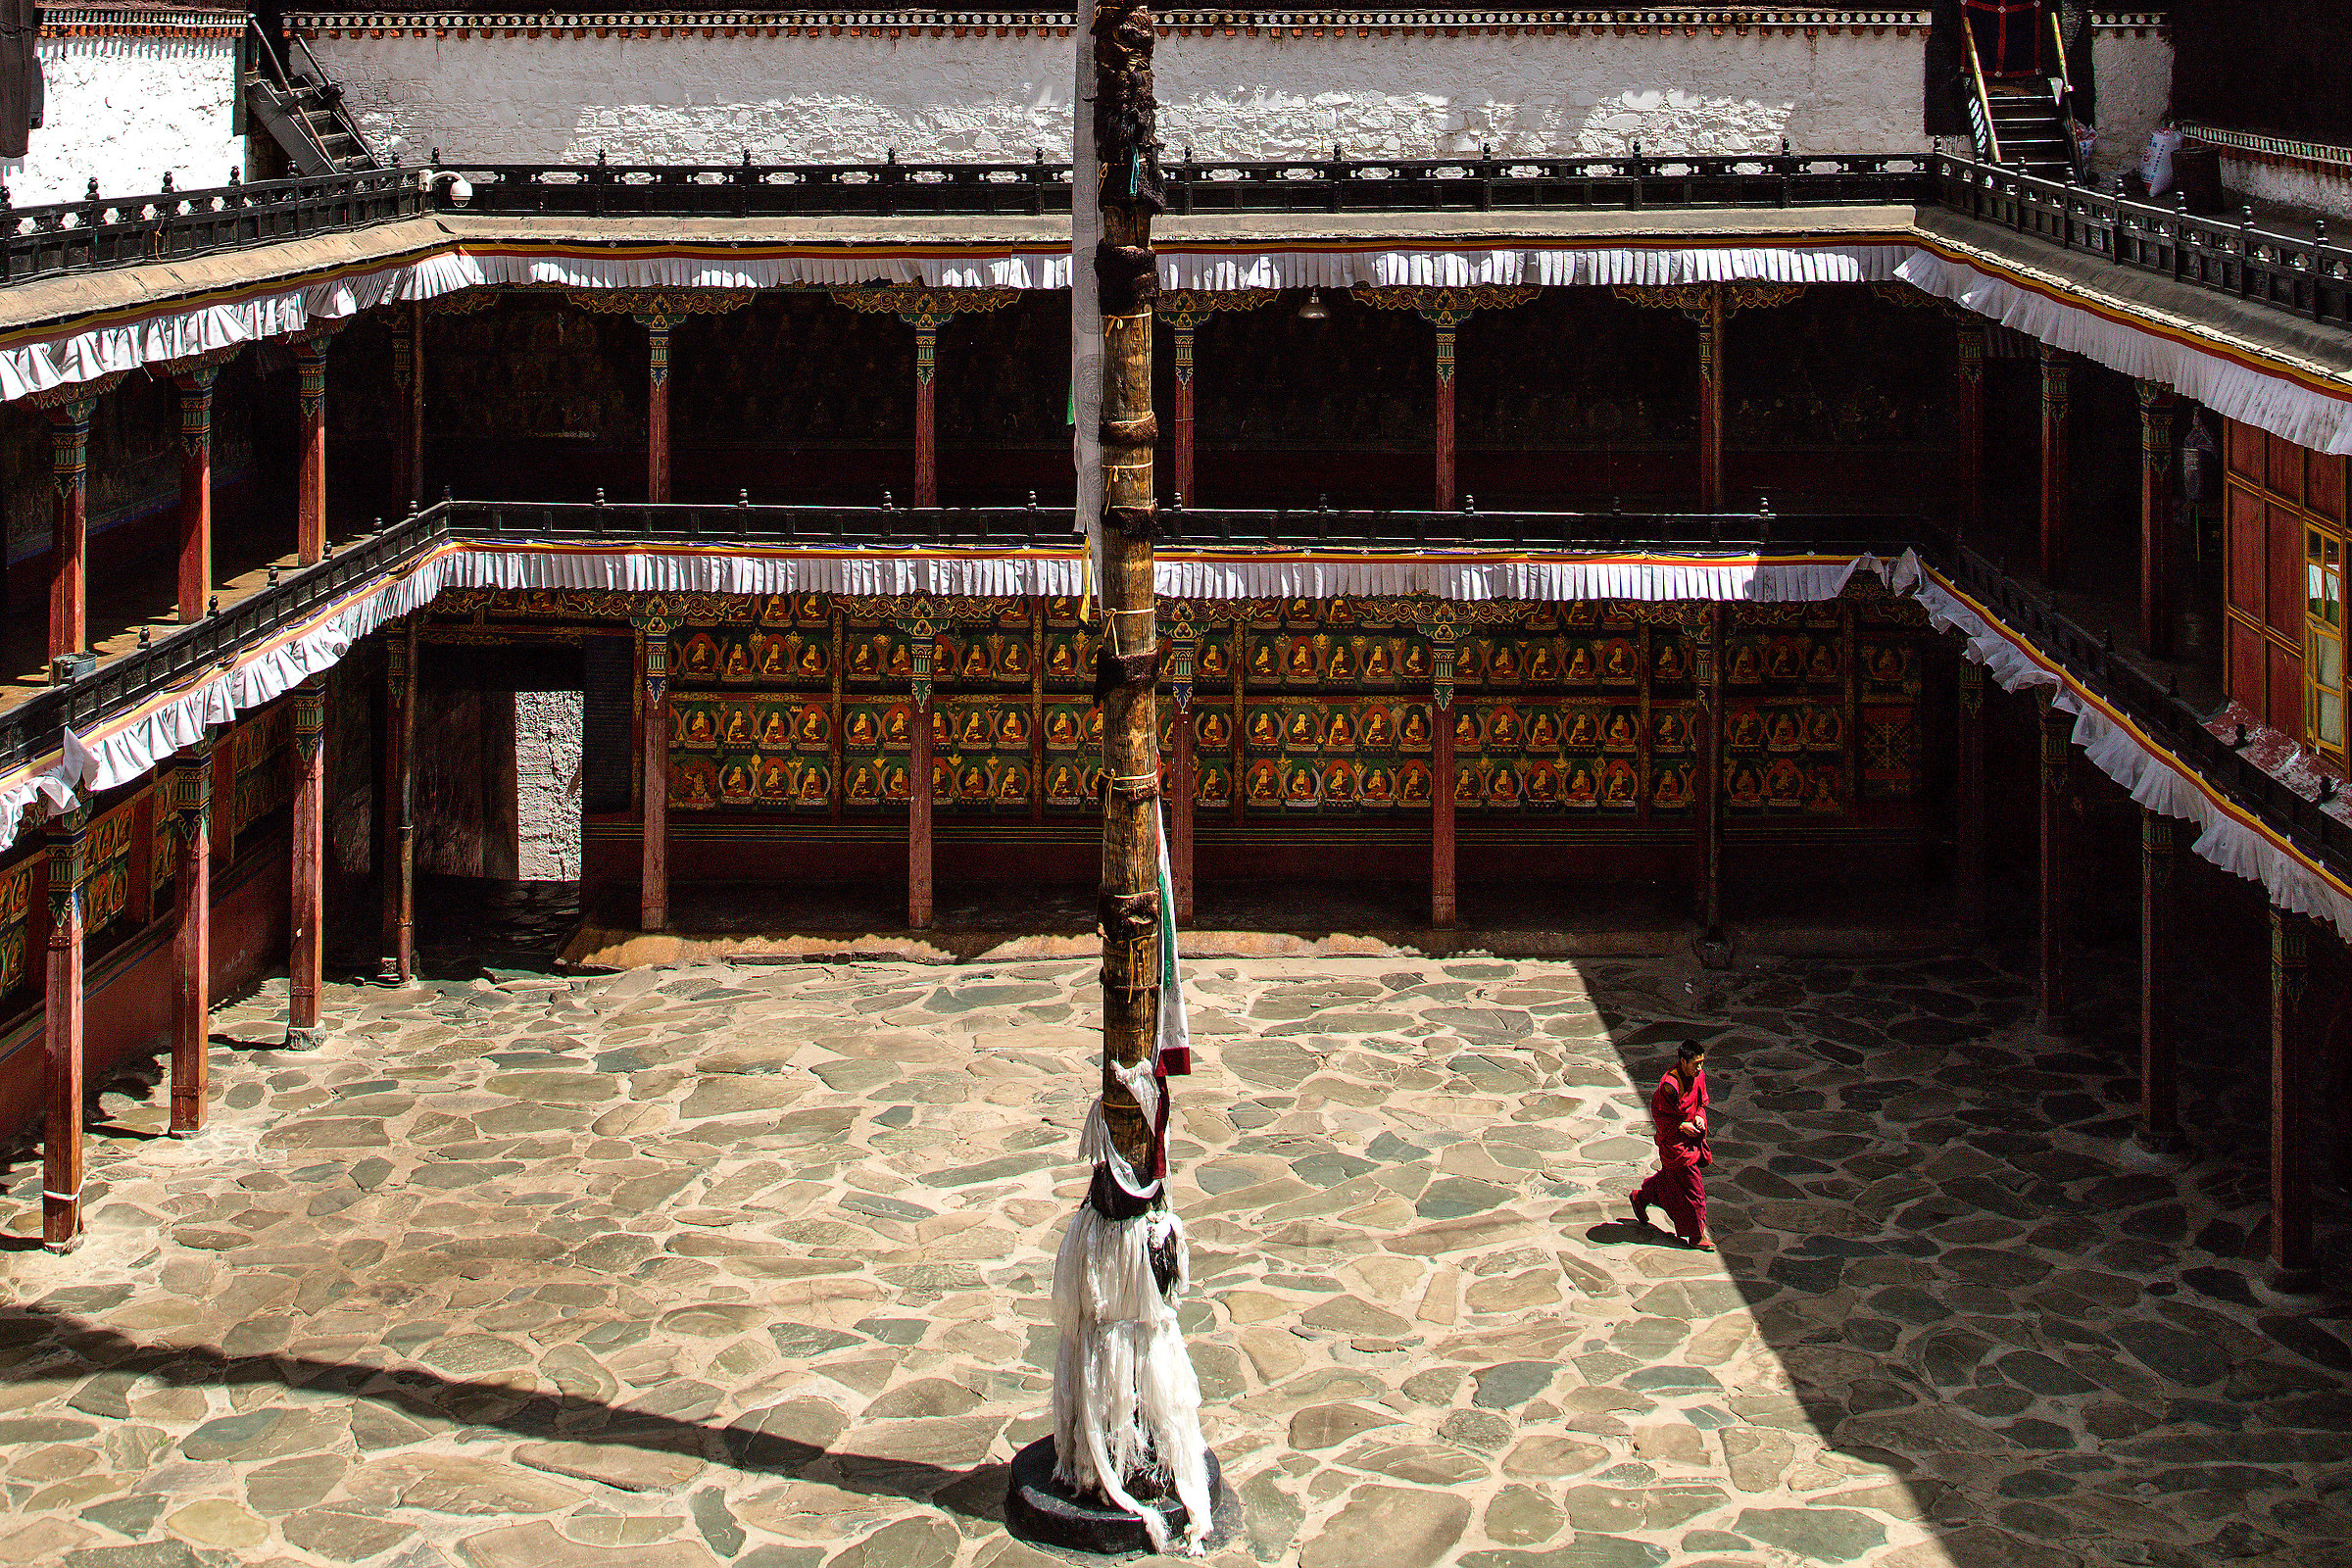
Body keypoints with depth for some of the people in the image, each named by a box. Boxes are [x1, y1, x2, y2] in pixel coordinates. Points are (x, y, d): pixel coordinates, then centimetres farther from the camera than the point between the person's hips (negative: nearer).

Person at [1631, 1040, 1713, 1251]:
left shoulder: (1698, 1076, -4)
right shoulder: (1669, 1085, -28)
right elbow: (1658, 1112, -17)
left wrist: (1698, 1117, -7)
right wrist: (1681, 1126, -21)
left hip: (1691, 1136, 8)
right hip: (1673, 1141, -8)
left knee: (1670, 1177, 23)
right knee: (1690, 1186, -3)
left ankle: (1641, 1197, 47)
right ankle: (1695, 1234, 8)